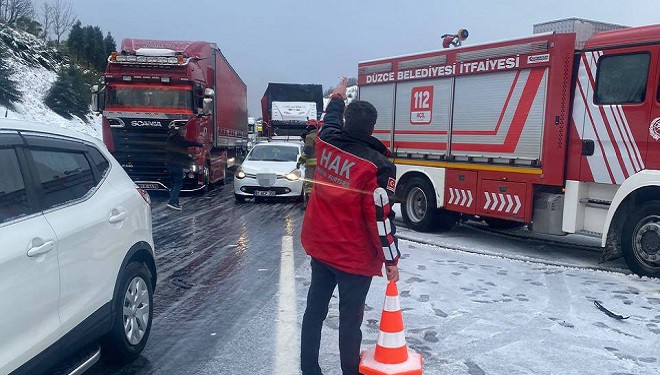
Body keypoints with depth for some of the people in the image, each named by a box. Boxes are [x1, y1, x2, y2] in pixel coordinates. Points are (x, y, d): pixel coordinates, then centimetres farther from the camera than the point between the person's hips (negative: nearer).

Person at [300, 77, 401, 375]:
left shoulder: (326, 142, -4)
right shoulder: (377, 166, -20)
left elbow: (330, 120, 22)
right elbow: (381, 218, -19)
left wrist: (337, 98, 41)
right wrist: (391, 261, -8)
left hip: (319, 247, 6)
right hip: (354, 257, -5)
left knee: (314, 309, 16)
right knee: (350, 319, 8)